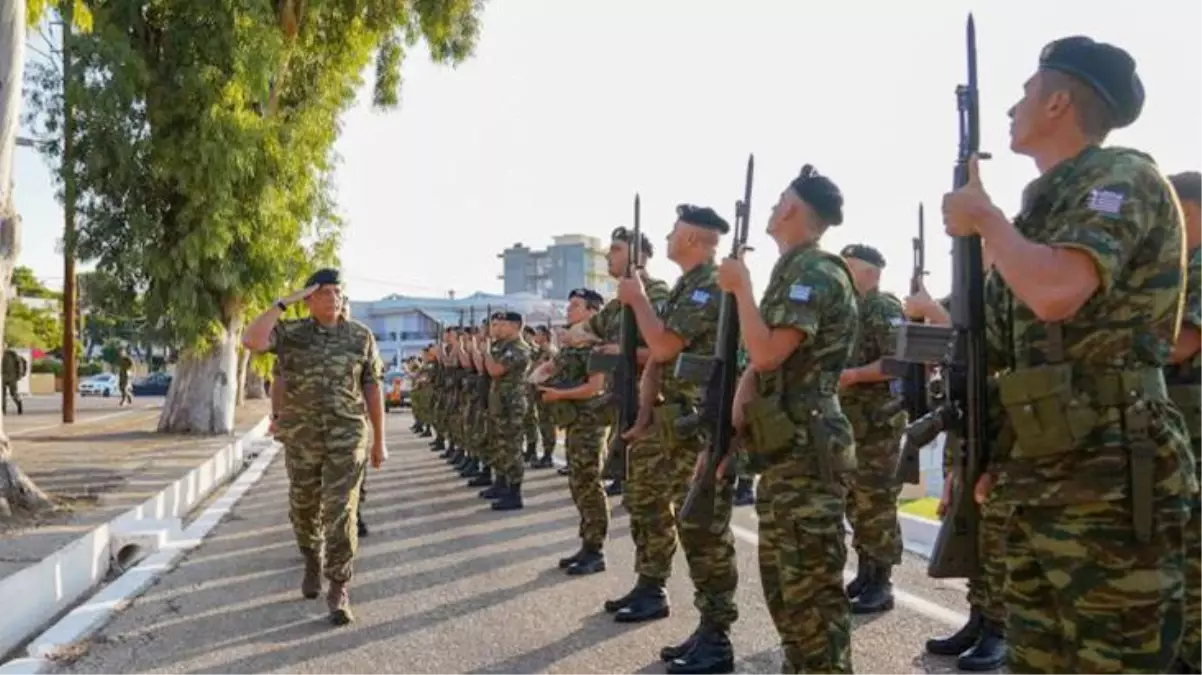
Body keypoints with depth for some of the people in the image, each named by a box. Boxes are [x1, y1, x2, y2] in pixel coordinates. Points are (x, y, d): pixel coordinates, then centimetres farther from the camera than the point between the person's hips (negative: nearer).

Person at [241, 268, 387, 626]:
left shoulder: (360, 335, 0)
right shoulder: (290, 333, -1)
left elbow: (372, 389, 3)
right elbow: (251, 340, -21)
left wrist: (379, 441, 3)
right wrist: (283, 302, -16)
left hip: (347, 439, -1)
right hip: (301, 440, 1)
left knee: (340, 513, -8)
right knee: (304, 511, 16)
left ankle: (338, 590, 1)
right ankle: (312, 564, 43)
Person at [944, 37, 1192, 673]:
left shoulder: (1124, 178, -7)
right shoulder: (1046, 203, 19)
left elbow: (1055, 293, -27)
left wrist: (984, 216, -9)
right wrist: (986, 452, 15)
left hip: (1105, 488, -9)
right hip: (1040, 483, 9)